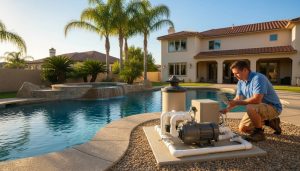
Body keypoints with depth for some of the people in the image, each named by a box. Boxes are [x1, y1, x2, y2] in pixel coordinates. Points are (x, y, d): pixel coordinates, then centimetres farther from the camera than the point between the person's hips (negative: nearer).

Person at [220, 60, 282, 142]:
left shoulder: (258, 78, -26)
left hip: (273, 107, -8)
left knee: (250, 107, -37)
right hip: (259, 108, 9)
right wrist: (227, 109, -13)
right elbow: (237, 98, 2)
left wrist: (237, 103, -28)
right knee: (242, 128, 4)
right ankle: (270, 122, 20)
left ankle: (259, 133, -13)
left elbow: (256, 99, -36)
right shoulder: (241, 82, 0)